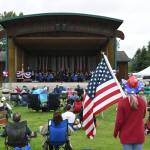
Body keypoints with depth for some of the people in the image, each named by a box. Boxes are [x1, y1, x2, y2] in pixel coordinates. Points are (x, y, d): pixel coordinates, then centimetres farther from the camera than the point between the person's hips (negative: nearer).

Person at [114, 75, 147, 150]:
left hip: (126, 135, -2)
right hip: (139, 135, 2)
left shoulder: (122, 102, -16)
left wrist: (115, 132, 5)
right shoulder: (142, 101, -7)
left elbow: (119, 121, -10)